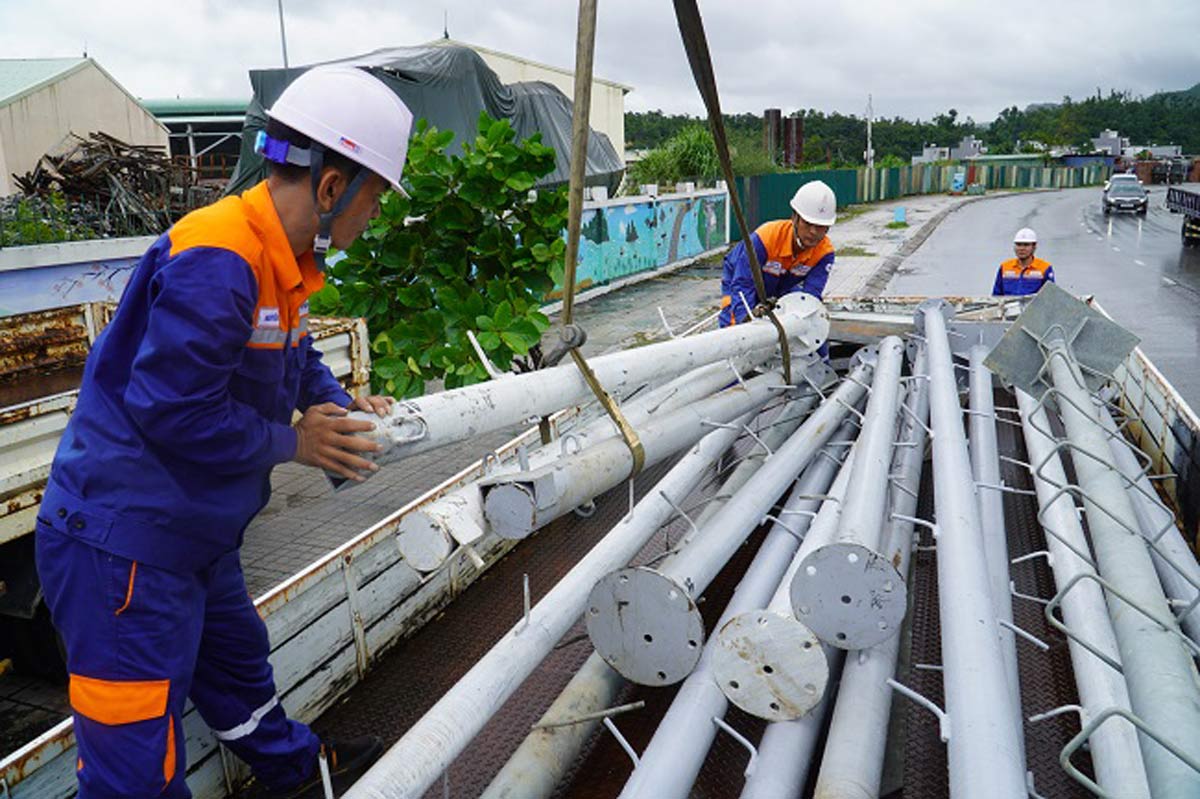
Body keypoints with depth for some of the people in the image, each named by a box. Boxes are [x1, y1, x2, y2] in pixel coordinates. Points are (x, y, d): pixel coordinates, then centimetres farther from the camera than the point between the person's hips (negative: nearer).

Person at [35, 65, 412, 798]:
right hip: (125, 547, -10)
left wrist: (343, 408, 0)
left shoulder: (281, 260, 3)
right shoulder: (214, 262, -27)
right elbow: (175, 412, -28)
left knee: (236, 662, 30)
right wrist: (294, 443, -16)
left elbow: (296, 359, 17)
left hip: (196, 532, 10)